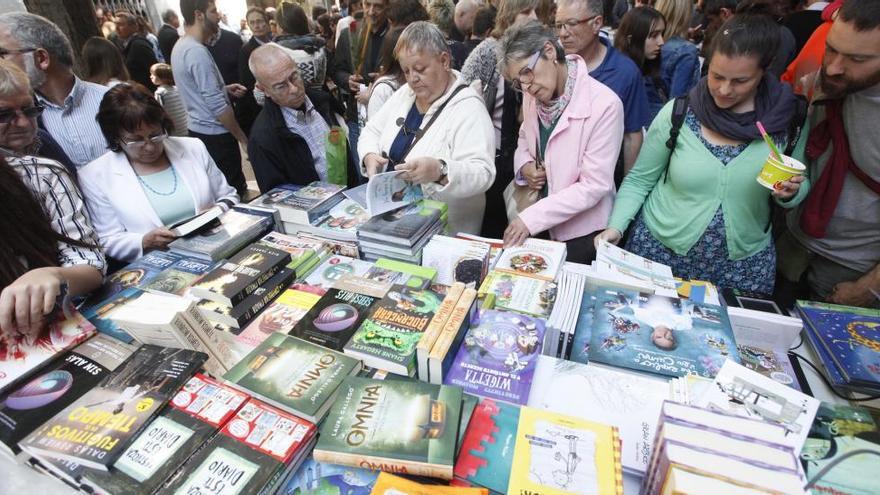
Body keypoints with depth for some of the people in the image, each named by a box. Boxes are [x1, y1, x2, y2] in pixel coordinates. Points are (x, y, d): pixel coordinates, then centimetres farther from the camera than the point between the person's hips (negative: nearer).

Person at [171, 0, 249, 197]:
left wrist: (225, 89, 9)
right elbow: (216, 105, -22)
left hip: (198, 130, 10)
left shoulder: (180, 46, 12)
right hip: (215, 135, -10)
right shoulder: (197, 52, -19)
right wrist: (242, 136, -13)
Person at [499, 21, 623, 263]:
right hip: (537, 226, 6)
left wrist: (531, 218, -25)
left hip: (582, 233, -5)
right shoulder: (531, 96, -2)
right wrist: (524, 165, -8)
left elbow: (594, 186, -21)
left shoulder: (604, 105, -21)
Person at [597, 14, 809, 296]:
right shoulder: (677, 113, -10)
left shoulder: (786, 120, -6)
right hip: (660, 249, -1)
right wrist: (616, 226, -18)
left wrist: (791, 193, -16)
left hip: (744, 263, 2)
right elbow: (639, 180, -5)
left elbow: (801, 187, 7)